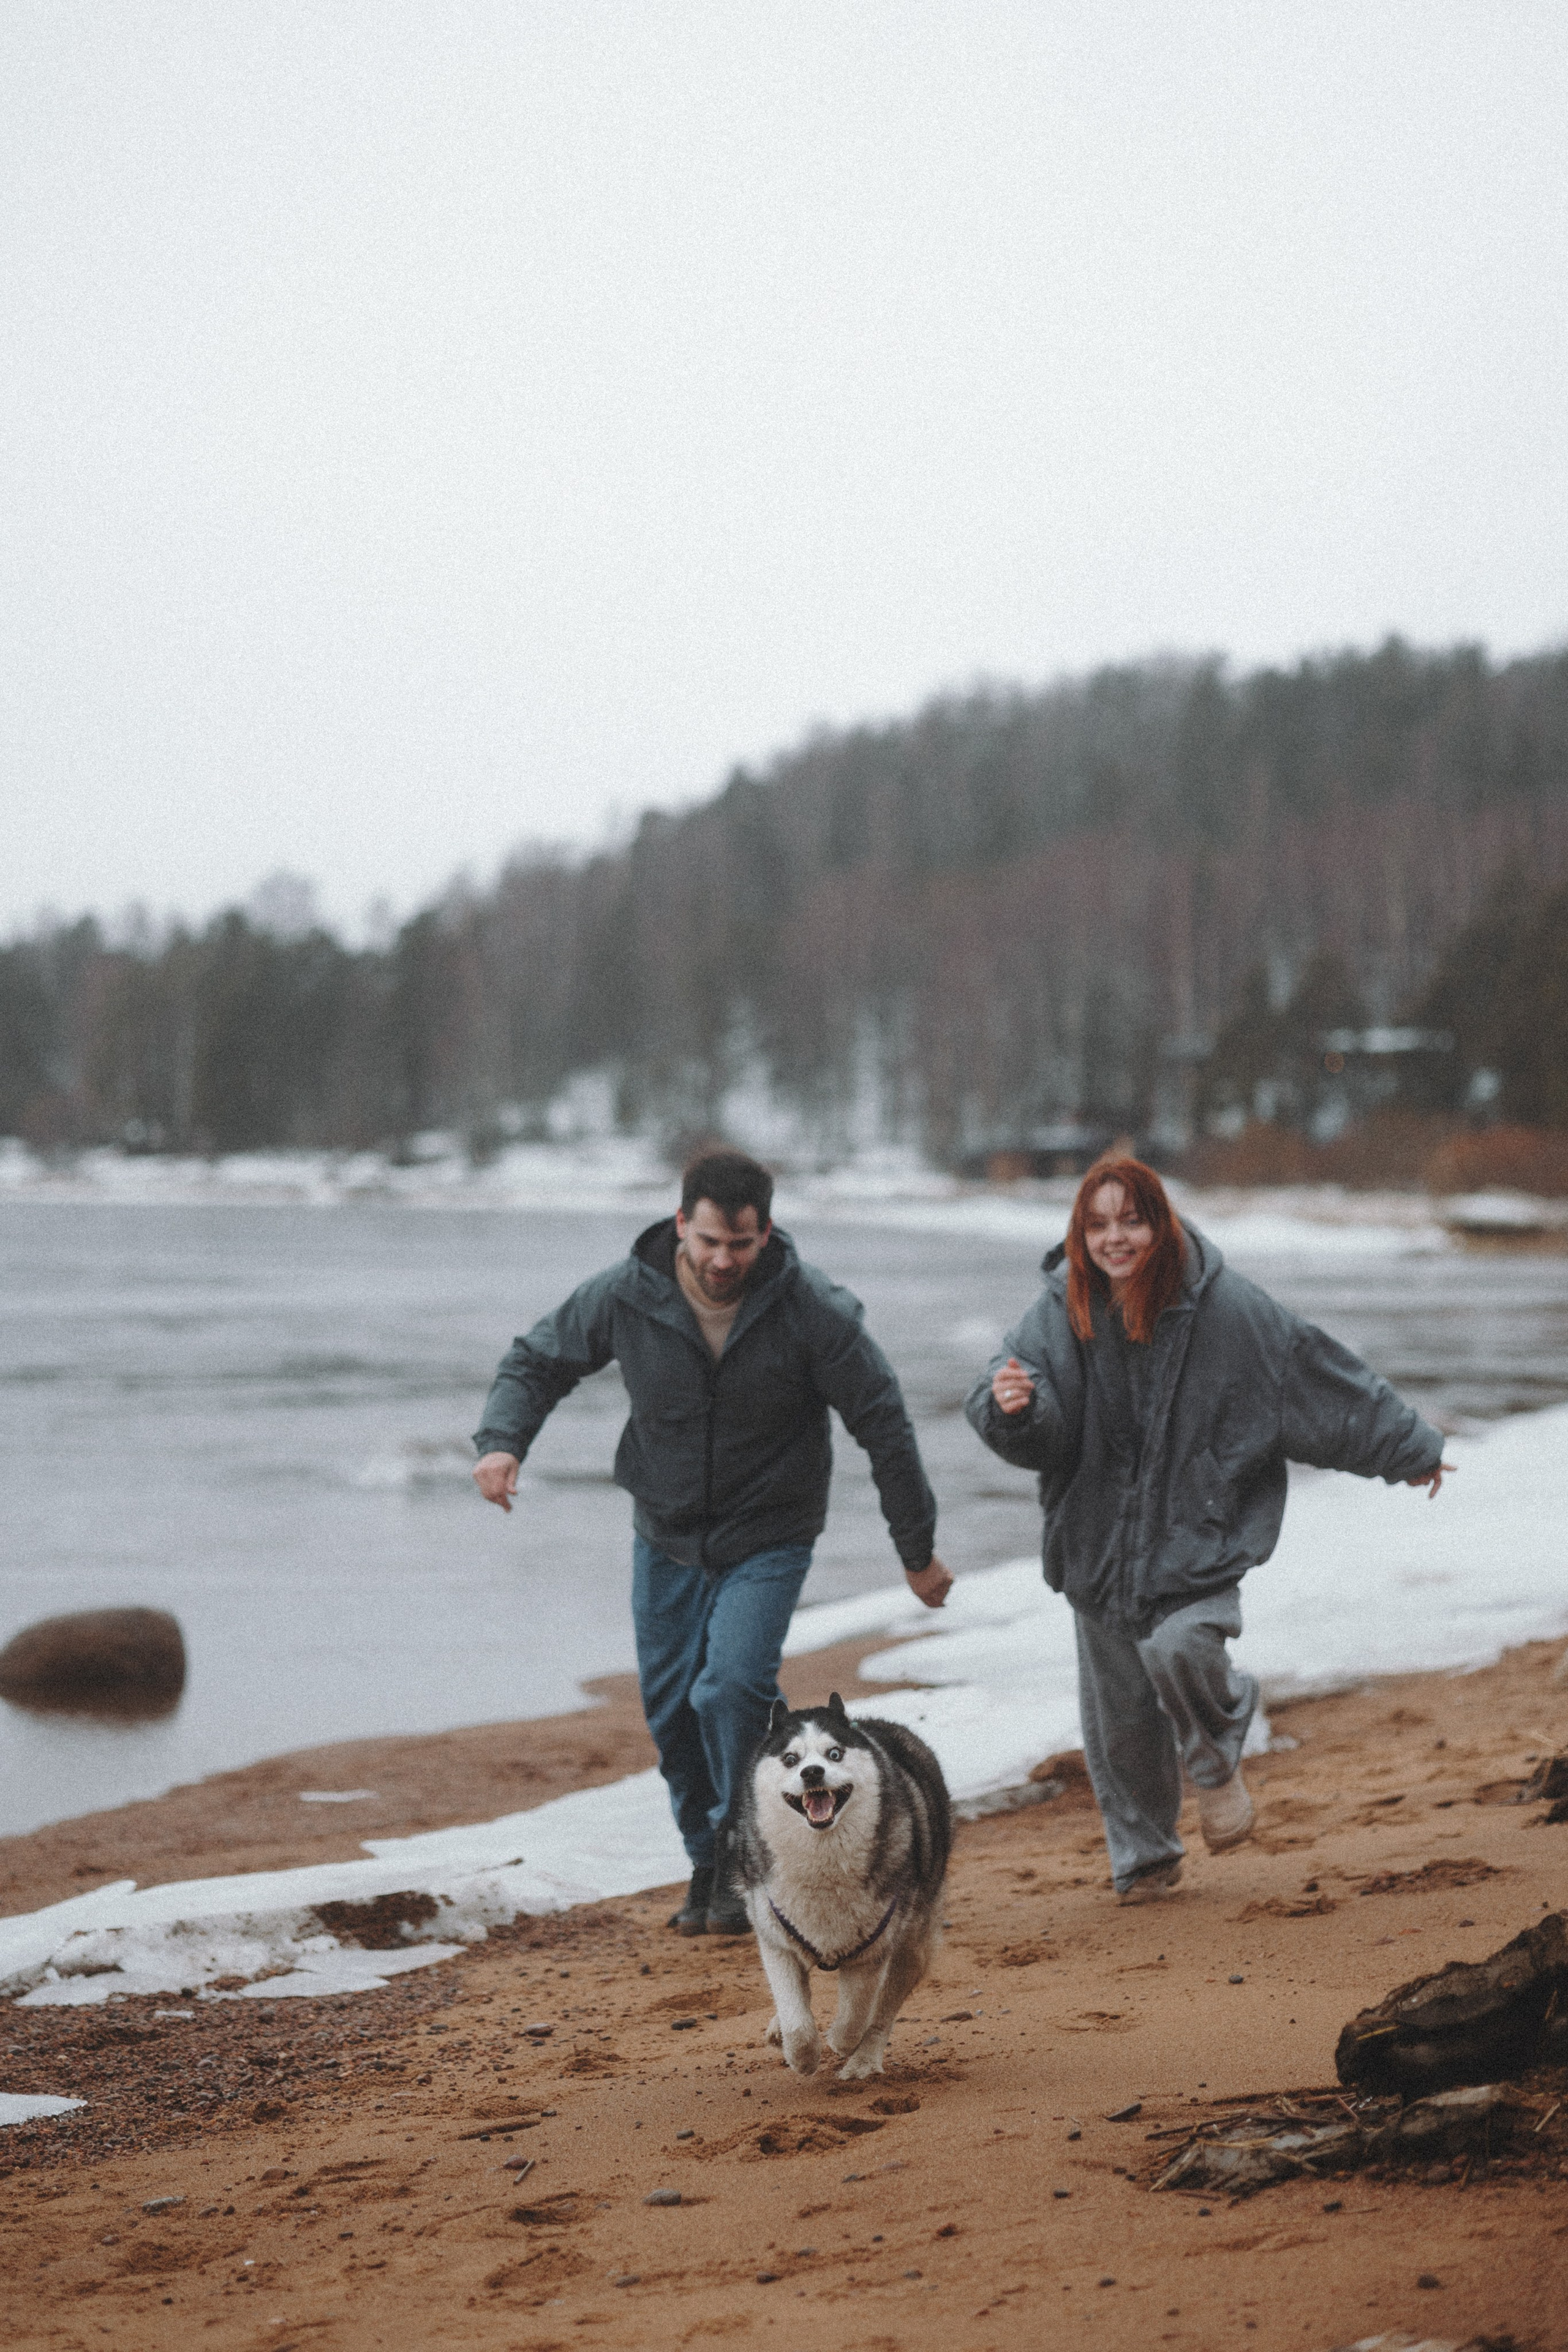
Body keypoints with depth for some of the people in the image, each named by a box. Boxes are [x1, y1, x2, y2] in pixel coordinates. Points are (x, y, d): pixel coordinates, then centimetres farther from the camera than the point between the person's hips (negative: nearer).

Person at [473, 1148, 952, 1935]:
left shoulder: (813, 1309, -19)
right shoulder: (625, 1296, -14)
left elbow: (883, 1425, -11)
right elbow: (538, 1360, 1)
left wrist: (918, 1551, -6)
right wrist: (503, 1438, -19)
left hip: (769, 1538, -3)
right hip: (665, 1537, 3)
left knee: (732, 1687, -22)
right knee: (671, 1713, 8)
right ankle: (708, 1863, 29)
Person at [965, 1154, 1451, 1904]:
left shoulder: (1226, 1307, -9)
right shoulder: (1062, 1312, -6)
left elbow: (1321, 1379, 1)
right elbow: (1039, 1437, -12)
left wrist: (1411, 1449, 9)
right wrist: (1011, 1408, -38)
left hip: (1200, 1537, -2)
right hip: (1101, 1541, 3)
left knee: (1179, 1648, -28)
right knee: (1118, 1714, 9)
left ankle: (1218, 1762, 5)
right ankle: (1143, 1856, 34)